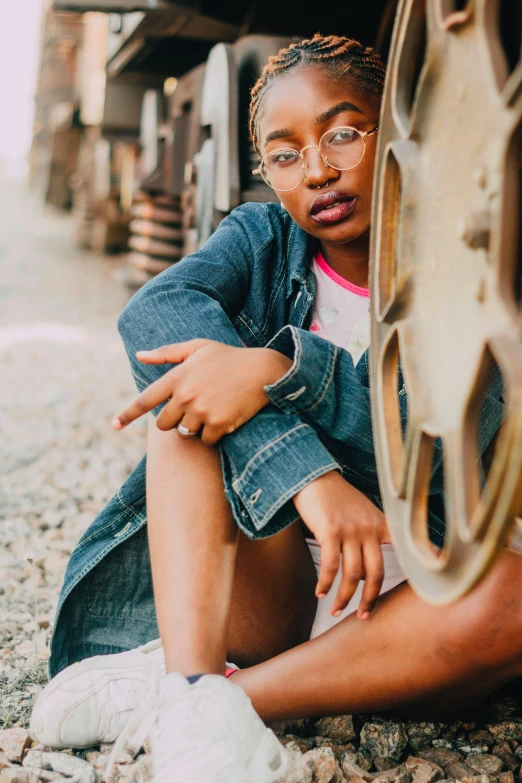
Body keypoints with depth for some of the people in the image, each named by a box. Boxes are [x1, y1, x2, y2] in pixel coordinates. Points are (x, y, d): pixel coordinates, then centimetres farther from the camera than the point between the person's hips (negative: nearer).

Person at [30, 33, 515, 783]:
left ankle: (145, 691, -28)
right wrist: (306, 473, -32)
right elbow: (152, 312, -19)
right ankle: (194, 694, -35)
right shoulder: (262, 241, 4)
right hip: (256, 588, 1)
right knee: (194, 377, -18)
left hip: (395, 598, 0)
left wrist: (282, 370, -33)